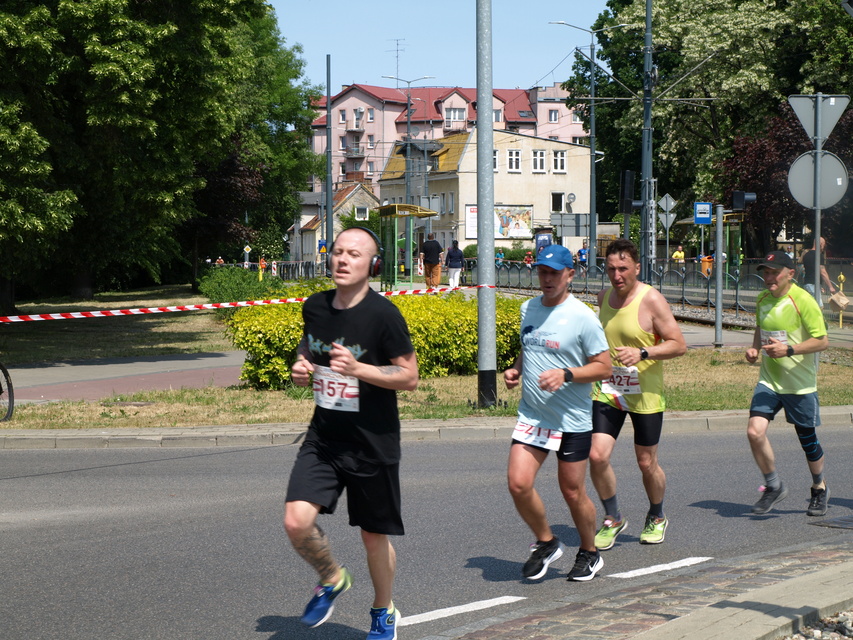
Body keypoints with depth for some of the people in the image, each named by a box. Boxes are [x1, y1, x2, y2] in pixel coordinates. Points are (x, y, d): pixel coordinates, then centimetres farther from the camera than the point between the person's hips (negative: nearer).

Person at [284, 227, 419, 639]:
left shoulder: (383, 315, -15)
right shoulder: (315, 307, 1)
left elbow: (409, 377, -12)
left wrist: (358, 369, -25)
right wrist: (301, 367, -2)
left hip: (373, 443, -4)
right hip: (323, 438, 4)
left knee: (374, 536, 9)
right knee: (296, 522, -14)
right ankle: (331, 579, 17)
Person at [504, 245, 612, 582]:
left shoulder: (582, 317, -10)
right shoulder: (528, 309, 8)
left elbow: (603, 366, -9)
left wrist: (566, 375, -23)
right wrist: (515, 369, 4)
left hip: (572, 420, -5)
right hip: (531, 415, 5)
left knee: (573, 492, 5)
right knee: (518, 483, -9)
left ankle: (589, 554, 28)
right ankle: (546, 542, 15)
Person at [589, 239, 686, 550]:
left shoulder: (651, 300, -13)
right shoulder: (604, 297, 6)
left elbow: (679, 345, -14)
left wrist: (642, 353, -26)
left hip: (645, 394, -4)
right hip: (607, 390, 4)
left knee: (647, 463, 8)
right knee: (597, 456, -10)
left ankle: (657, 518, 35)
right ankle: (613, 519, 11)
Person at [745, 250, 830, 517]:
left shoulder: (803, 301, -15)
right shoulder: (762, 299, 5)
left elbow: (822, 341, -15)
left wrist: (789, 350, -26)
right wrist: (755, 348, 4)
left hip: (800, 383, -5)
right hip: (768, 380, 5)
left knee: (807, 439, 8)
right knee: (755, 432, -13)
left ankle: (820, 489, 33)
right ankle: (773, 486, 7)